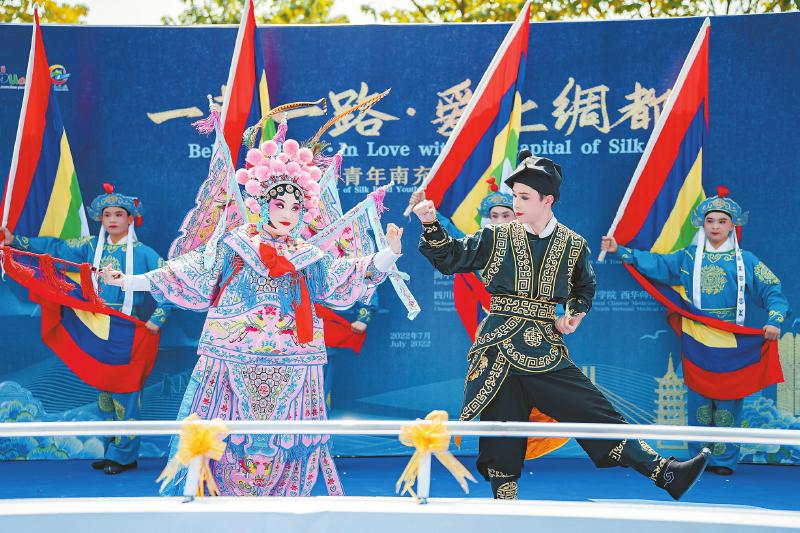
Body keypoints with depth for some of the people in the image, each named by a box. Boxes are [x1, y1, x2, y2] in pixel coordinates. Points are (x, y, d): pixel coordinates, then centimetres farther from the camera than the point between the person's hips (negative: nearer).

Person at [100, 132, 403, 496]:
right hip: (232, 362, -2)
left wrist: (389, 254, 2)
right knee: (227, 439, -3)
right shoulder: (233, 247, 5)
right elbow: (191, 277, 5)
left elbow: (347, 280, 11)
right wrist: (129, 281, 0)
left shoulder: (310, 258, 12)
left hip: (291, 366, 2)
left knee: (285, 445, 2)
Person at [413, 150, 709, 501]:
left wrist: (574, 315, 3)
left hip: (547, 353, 0)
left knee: (599, 415, -7)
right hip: (498, 353, 0)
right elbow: (449, 259, 6)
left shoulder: (573, 245, 4)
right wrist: (431, 224, -8)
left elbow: (584, 287, 21)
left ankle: (667, 474, -8)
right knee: (501, 444, 4)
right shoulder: (496, 238, 2)